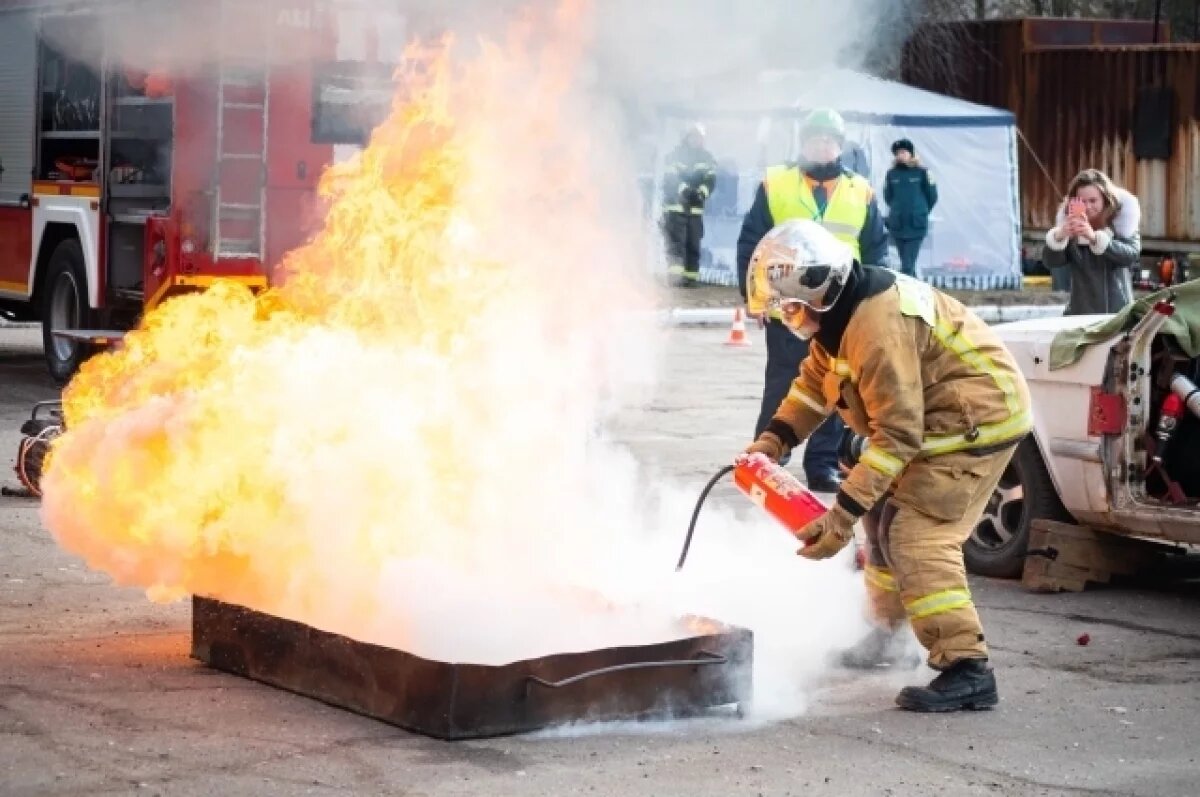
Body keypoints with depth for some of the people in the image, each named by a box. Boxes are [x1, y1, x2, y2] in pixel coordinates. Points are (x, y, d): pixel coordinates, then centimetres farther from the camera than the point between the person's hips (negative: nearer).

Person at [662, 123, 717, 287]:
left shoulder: (706, 158, 8)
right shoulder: (675, 155, -1)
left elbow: (710, 179, -4)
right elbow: (671, 178, -14)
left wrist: (702, 193, -25)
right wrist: (684, 190, -32)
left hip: (696, 207, 3)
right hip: (675, 205, -3)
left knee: (693, 244, 3)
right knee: (675, 241, -13)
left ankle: (691, 277, 6)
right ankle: (675, 273, -20)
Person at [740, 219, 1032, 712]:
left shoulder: (879, 328, -30)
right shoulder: (842, 310, 1)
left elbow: (897, 435, -30)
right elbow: (815, 380, 14)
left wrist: (842, 516, -30)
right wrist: (773, 440, -1)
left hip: (978, 418, -11)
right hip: (939, 418, 11)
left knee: (916, 536, -18)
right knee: (885, 517, 18)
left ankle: (967, 671, -20)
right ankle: (884, 634, 34)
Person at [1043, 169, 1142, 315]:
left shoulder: (1121, 220, -2)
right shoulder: (1071, 221, 3)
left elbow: (1132, 253, -20)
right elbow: (1050, 262, -6)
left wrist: (1094, 238, -33)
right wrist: (1059, 236, -28)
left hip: (1117, 312, -2)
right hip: (1080, 312, 2)